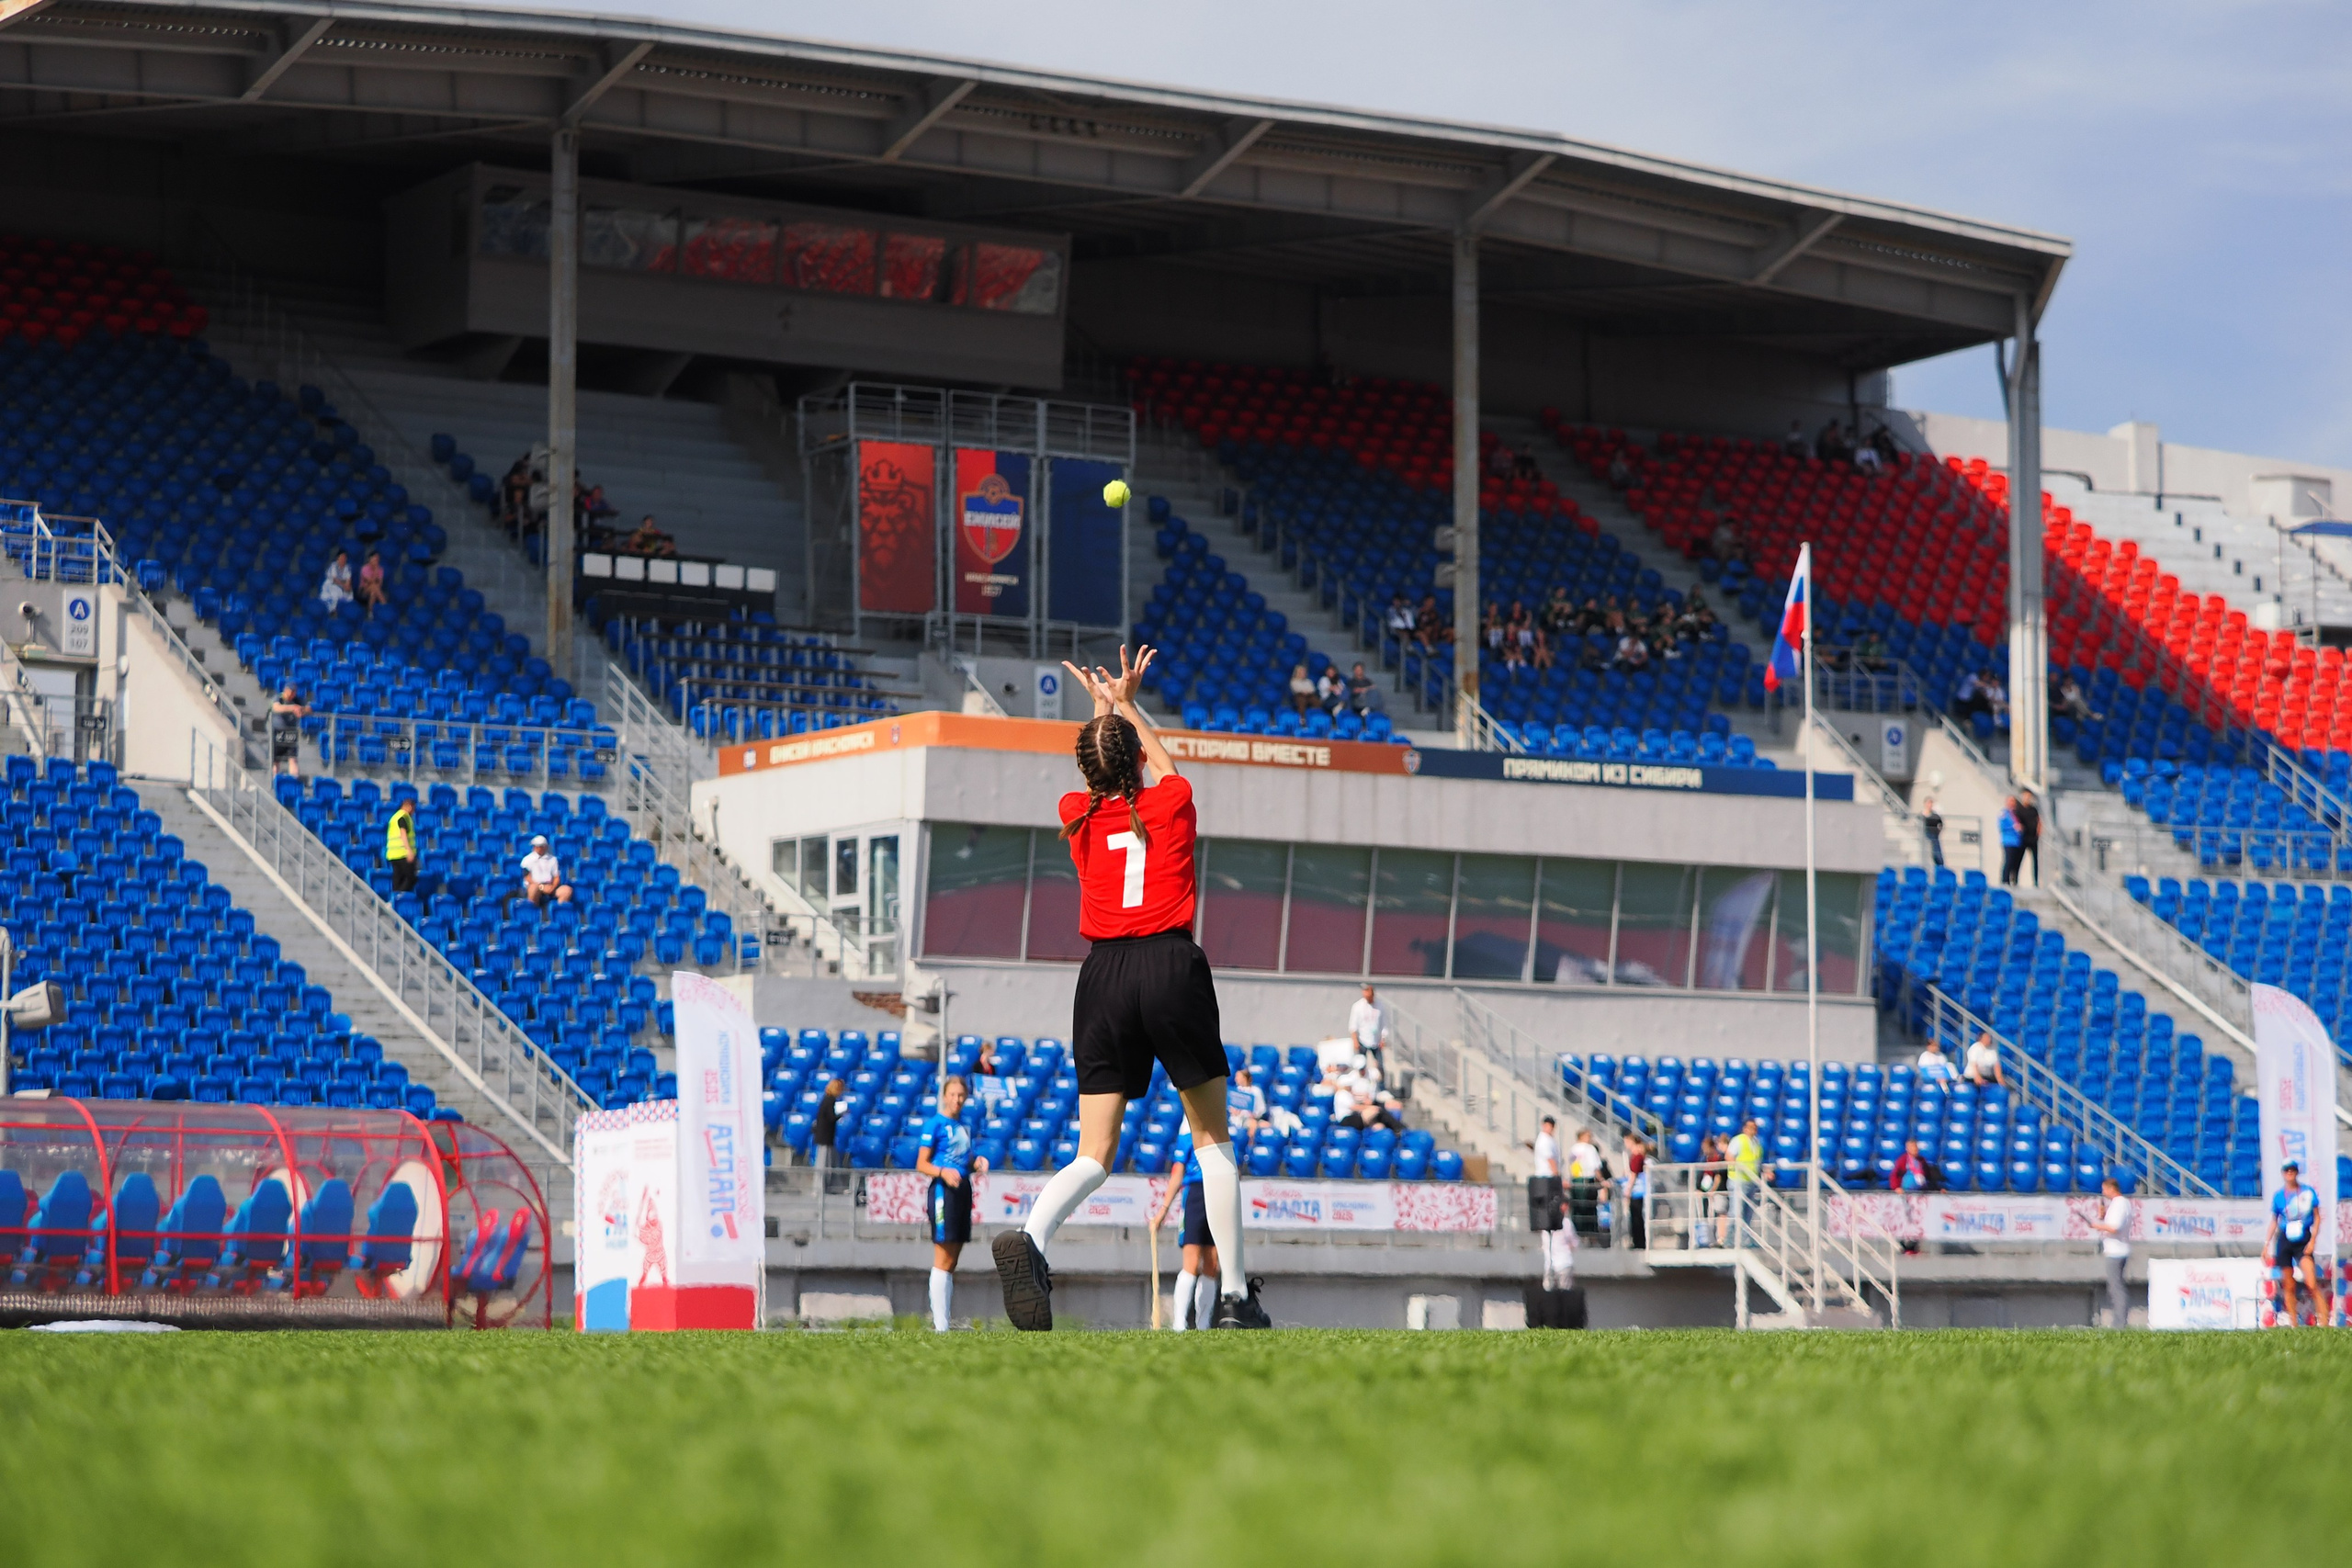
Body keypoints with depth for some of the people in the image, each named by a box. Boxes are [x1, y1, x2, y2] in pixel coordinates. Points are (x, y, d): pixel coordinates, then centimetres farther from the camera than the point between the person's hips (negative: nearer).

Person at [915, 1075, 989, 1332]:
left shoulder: (964, 1126, 17)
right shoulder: (934, 1124, -5)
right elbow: (921, 1164, -8)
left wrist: (977, 1162, 6)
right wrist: (943, 1172, -25)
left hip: (963, 1190, 8)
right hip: (943, 1192, -8)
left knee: (951, 1261, 9)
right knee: (943, 1260, -10)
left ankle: (944, 1321, 12)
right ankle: (940, 1325, -11)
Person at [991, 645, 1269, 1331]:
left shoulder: (1078, 814, 9)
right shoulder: (1172, 802, 4)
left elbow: (1102, 777, 34)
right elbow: (1160, 765, 29)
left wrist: (1106, 710, 47)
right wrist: (1126, 708, 41)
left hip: (1104, 977, 2)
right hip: (1172, 967, -2)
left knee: (1094, 1153, -1)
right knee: (1211, 1137, 12)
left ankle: (1031, 1239, -31)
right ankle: (1235, 1294, 10)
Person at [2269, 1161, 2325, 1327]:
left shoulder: (2309, 1192, 1)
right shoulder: (2278, 1196, 6)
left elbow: (2317, 1217, 4)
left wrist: (2312, 1241, -6)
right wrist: (2266, 1244, 10)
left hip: (2303, 1240, -3)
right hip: (2284, 1240, 3)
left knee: (2312, 1283, -17)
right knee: (2289, 1287, 2)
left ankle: (2324, 1323, -17)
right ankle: (2294, 1325, 8)